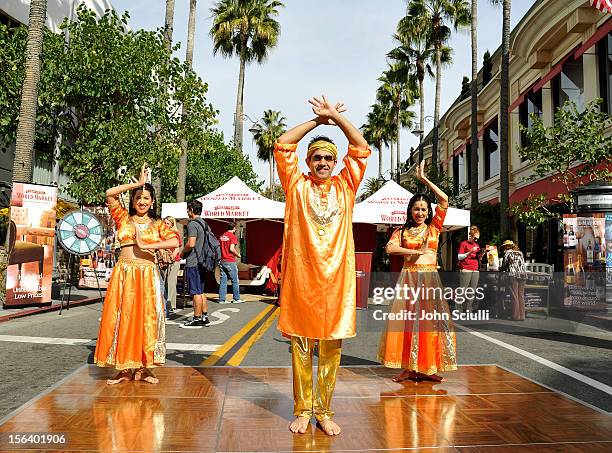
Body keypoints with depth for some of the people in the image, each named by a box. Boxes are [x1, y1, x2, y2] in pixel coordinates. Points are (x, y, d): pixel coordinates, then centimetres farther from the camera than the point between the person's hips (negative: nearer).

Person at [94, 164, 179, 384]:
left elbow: (175, 241, -10)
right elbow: (109, 194, -5)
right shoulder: (123, 218, 9)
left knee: (146, 319, 2)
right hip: (123, 273, 1)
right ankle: (125, 368, 12)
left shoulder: (158, 224, 7)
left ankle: (143, 367, 12)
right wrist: (138, 183, -4)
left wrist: (147, 246, -15)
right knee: (122, 319, 2)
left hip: (147, 275, 0)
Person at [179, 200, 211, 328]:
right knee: (201, 291, 15)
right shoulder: (204, 224, 15)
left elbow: (191, 243, -22)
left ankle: (197, 319, 2)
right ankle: (204, 317, 19)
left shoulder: (192, 224, -13)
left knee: (196, 292, -4)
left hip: (193, 262, -9)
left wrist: (183, 253, -4)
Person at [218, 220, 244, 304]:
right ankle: (236, 299, 7)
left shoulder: (221, 236, 11)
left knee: (223, 281, 7)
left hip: (222, 261, 6)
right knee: (235, 281, 3)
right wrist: (238, 254, -3)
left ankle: (222, 299, 8)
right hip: (230, 262, -6)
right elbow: (231, 249, -19)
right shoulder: (233, 236, -9)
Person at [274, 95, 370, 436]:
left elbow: (362, 148, 8)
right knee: (301, 346, 6)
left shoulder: (345, 186, 11)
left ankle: (324, 411, 21)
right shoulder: (297, 185, 7)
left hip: (336, 275, 2)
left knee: (331, 347, 7)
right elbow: (283, 145, 2)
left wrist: (336, 117, 6)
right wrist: (317, 120, 7)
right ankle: (302, 410, 21)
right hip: (301, 274, -1)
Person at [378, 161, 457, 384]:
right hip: (409, 277, -1)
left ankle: (427, 367, 9)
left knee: (430, 321, 0)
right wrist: (415, 251, -11)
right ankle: (408, 367, 7)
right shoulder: (402, 230, 10)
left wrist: (424, 179, 3)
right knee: (407, 321, -1)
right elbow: (390, 248, -7)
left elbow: (444, 200, 2)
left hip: (430, 278, 1)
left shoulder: (433, 227, 11)